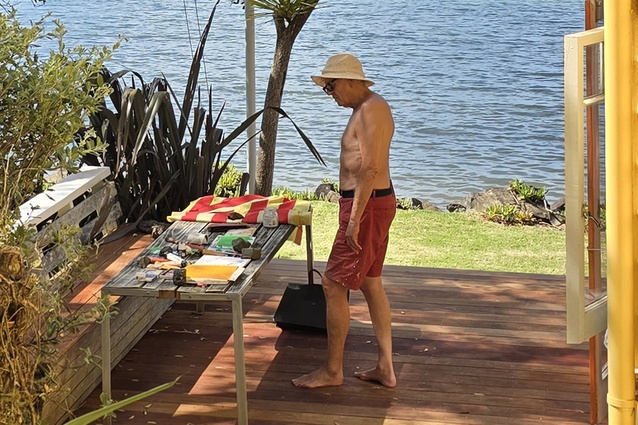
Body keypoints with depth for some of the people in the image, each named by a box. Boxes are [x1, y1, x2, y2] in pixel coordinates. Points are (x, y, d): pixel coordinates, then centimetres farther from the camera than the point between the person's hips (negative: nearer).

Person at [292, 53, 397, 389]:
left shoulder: (370, 110, -18)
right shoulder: (371, 107, 15)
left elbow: (369, 168, -24)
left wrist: (354, 219, -25)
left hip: (367, 204, -11)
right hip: (377, 201, 11)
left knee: (333, 285, -4)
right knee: (371, 283, 15)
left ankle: (332, 370, 6)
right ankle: (385, 368, 20)